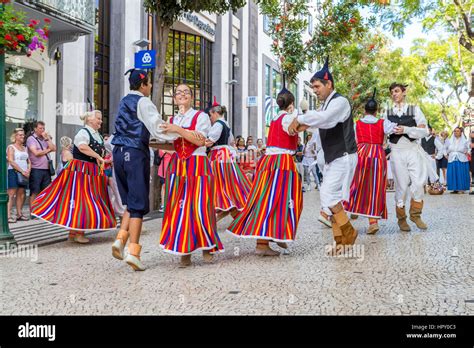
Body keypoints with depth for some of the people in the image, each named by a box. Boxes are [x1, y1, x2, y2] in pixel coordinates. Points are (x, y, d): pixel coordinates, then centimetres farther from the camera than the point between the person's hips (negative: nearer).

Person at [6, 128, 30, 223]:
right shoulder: (11, 147, -2)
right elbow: (11, 162, -12)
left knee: (21, 194, 6)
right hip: (13, 172, -6)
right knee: (11, 194, -10)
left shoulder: (25, 148, 18)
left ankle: (19, 214, 13)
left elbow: (28, 161, 18)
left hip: (24, 174, 6)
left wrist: (28, 170, -2)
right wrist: (22, 171, -16)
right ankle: (8, 216, -13)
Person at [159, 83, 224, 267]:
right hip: (178, 165, 4)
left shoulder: (201, 116, 3)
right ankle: (184, 251, 4)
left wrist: (178, 130, -17)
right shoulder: (172, 120, 17)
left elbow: (200, 140, -12)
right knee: (179, 207, -3)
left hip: (197, 165, -4)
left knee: (199, 206, -9)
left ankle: (207, 246, 12)